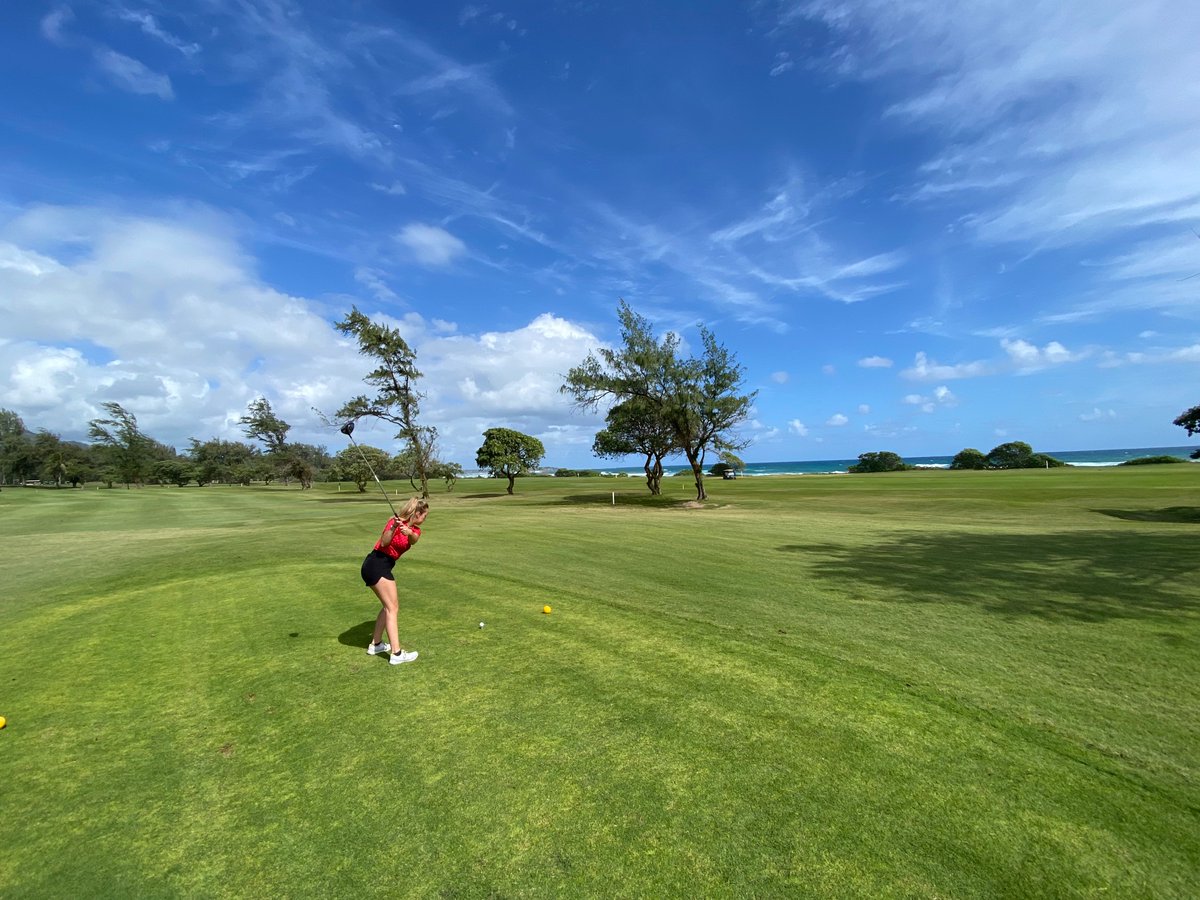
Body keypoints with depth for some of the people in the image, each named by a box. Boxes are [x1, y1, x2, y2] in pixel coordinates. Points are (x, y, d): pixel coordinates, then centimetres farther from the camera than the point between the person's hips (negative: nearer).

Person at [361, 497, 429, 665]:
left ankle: (375, 644, 28)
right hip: (376, 564, -9)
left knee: (390, 605, 16)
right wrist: (393, 528, -36)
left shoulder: (415, 530, 9)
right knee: (392, 607, -9)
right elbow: (383, 543, -20)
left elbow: (414, 540, -15)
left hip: (383, 567, 9)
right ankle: (396, 653, -10)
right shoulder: (396, 520, -10)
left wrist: (409, 533, -37)